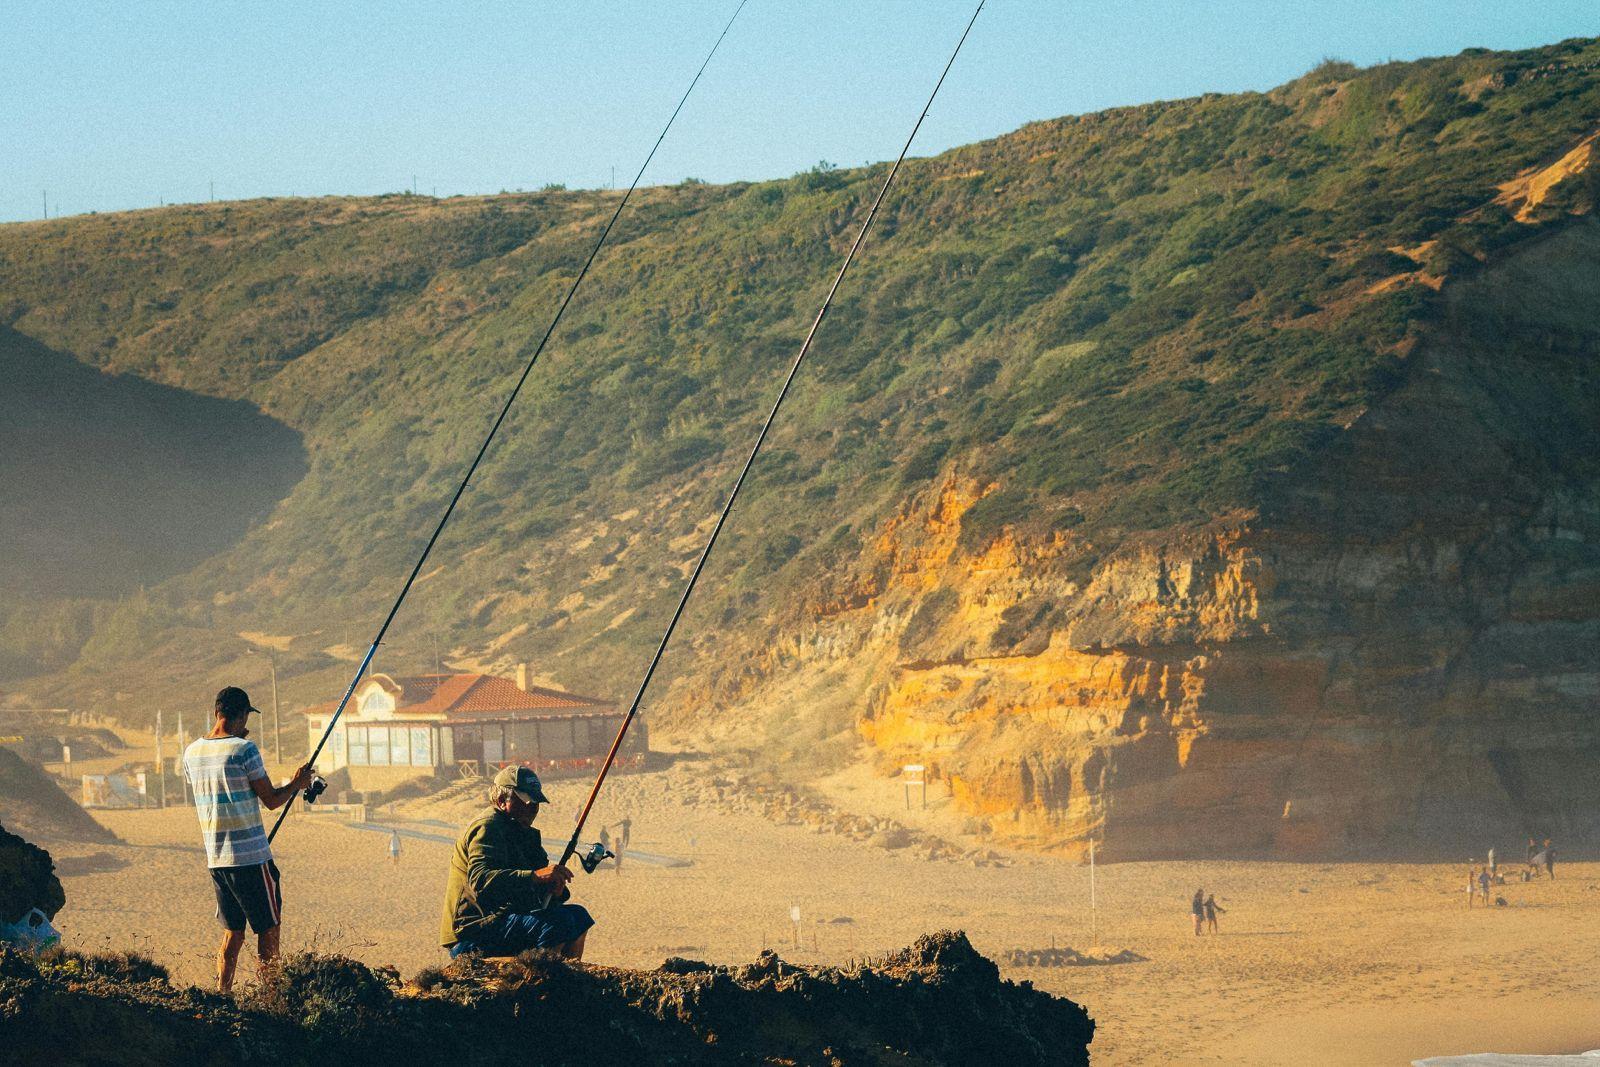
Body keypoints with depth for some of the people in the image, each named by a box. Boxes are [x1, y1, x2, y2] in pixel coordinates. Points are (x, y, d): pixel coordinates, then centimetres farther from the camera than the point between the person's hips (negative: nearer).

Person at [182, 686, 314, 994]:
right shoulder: (244, 750, -13)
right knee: (269, 932, 3)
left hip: (215, 859, 6)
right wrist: (297, 784, 10)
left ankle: (222, 995, 11)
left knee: (232, 934, 15)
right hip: (251, 858, -6)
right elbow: (271, 800, -9)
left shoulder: (192, 752, 6)